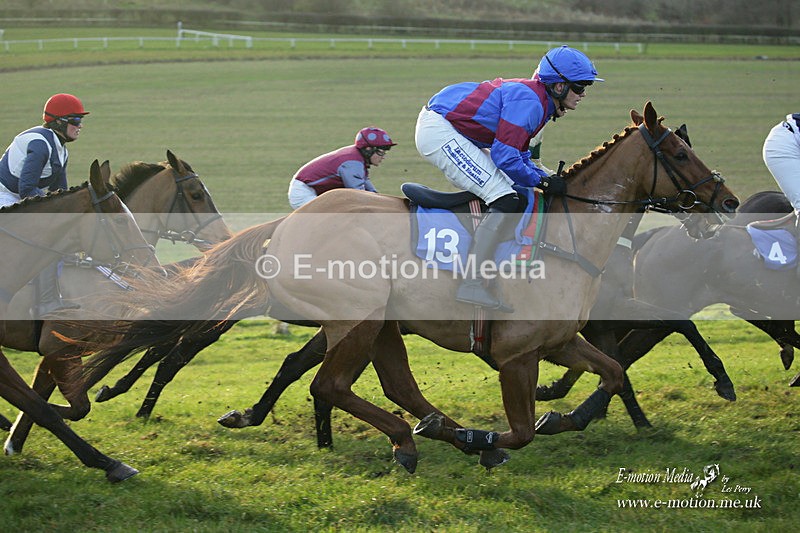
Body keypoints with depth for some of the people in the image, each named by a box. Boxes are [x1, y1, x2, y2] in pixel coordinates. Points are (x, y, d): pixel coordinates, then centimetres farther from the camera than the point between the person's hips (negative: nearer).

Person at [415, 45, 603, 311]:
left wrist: (548, 178, 4)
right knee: (505, 200, -17)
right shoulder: (529, 102, -20)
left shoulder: (538, 100, 11)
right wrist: (542, 182, -12)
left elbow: (520, 155, 17)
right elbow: (505, 157, -23)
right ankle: (472, 284, -22)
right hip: (439, 132, -11)